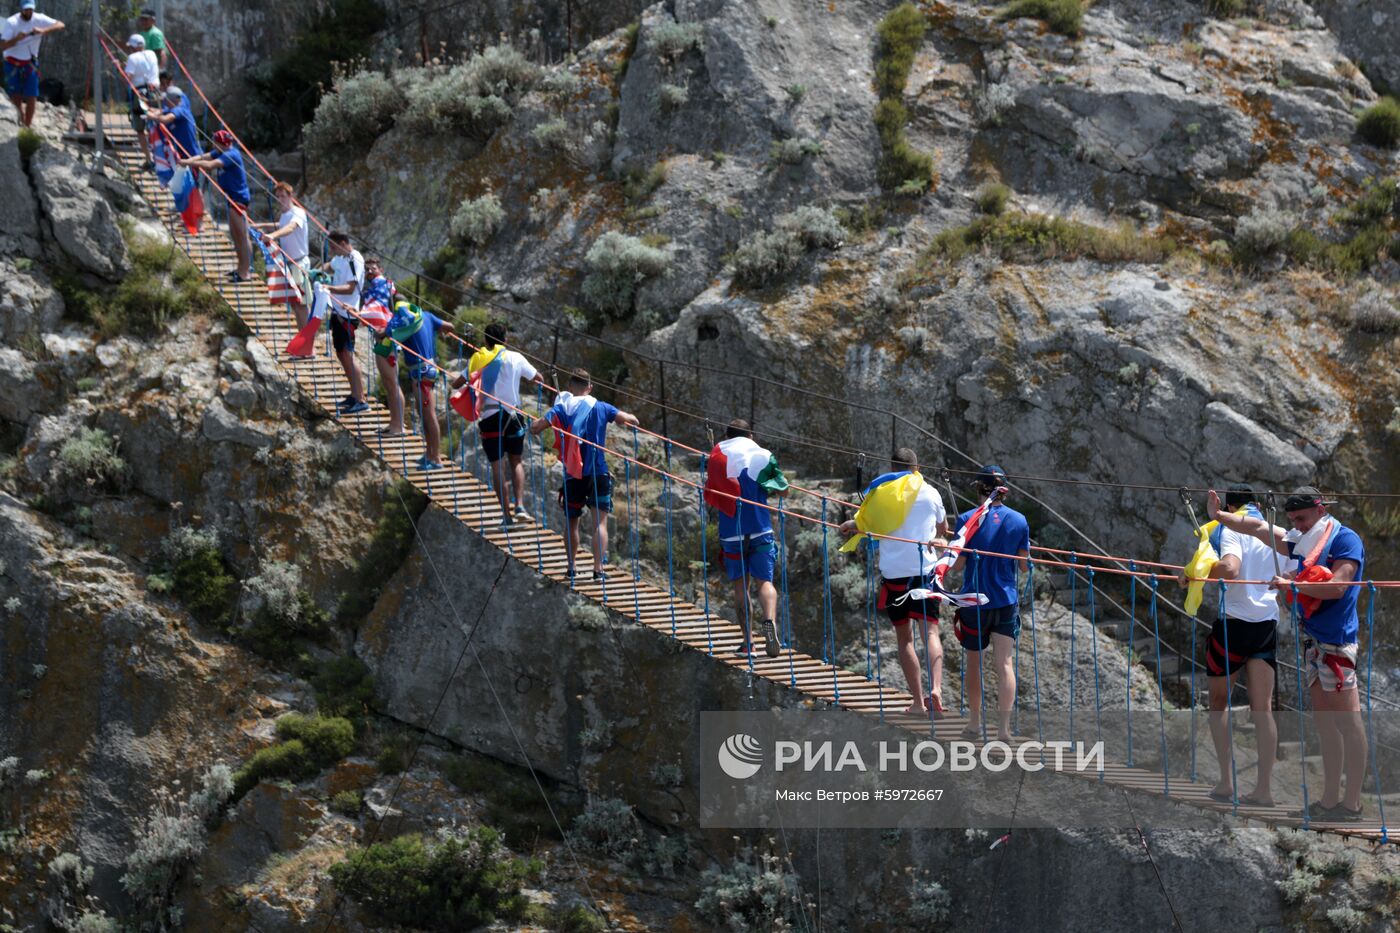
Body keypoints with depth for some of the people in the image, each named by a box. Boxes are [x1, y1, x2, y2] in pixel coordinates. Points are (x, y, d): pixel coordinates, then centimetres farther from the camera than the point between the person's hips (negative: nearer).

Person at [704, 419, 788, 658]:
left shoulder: (717, 457, 4)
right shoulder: (762, 456, 2)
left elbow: (709, 495, 9)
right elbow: (784, 491, 8)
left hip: (731, 531, 1)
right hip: (760, 528, -1)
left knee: (740, 584, 9)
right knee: (765, 581, 1)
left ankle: (748, 641, 5)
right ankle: (769, 621, -27)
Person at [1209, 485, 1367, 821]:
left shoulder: (1346, 540, -6)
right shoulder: (1301, 542, 17)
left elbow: (1338, 586, -17)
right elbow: (1259, 528, 22)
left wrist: (1292, 585, -16)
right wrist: (1219, 515, 19)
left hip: (1337, 640, -9)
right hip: (1312, 639, 9)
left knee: (1348, 723, -7)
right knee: (1325, 724, 9)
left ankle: (1352, 804, -7)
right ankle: (1330, 800, 13)